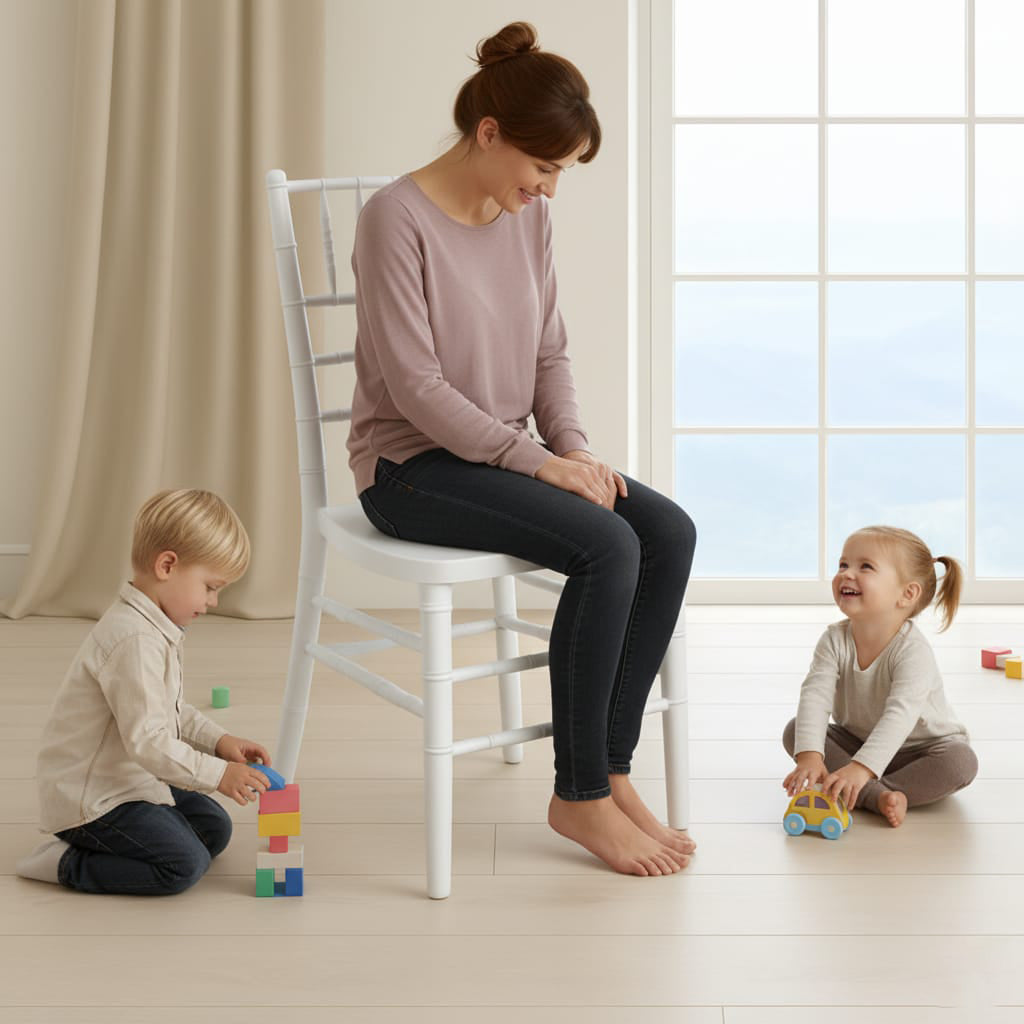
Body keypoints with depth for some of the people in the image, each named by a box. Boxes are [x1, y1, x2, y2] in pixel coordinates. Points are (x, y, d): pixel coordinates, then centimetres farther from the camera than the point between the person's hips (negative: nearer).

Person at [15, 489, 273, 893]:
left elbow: (170, 711, 19)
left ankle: (93, 844, 12)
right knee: (184, 864, -19)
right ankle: (67, 864, -6)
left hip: (132, 781, 11)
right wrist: (217, 774, -24)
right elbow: (147, 741, -29)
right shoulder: (135, 640, -27)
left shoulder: (155, 628, 8)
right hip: (89, 798, -11)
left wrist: (218, 739, 5)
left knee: (214, 829, 14)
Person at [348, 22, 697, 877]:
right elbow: (414, 387, -19)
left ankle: (610, 768, -8)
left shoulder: (529, 217, 7)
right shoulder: (398, 219, -15)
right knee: (606, 545, -27)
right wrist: (538, 460, -21)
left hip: (504, 454, 7)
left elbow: (551, 354, 13)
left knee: (670, 532, -15)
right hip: (411, 467, -7)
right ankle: (579, 795, -13)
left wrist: (575, 447, -5)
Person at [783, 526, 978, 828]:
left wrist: (861, 768, -54)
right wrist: (809, 756, -45)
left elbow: (901, 714, -40)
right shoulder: (834, 641, -15)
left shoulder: (913, 650, -29)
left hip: (921, 746, -4)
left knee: (962, 761, -31)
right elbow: (815, 695, -27)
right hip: (857, 740, 4)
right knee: (794, 732, -17)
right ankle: (876, 795, -30)